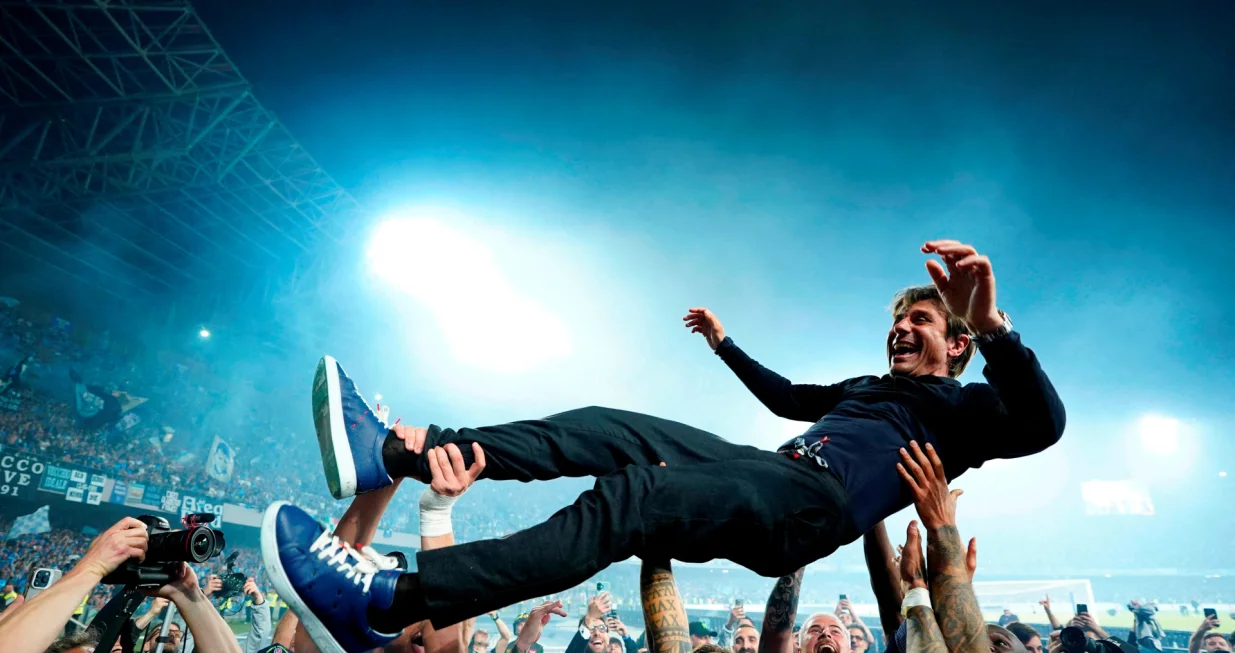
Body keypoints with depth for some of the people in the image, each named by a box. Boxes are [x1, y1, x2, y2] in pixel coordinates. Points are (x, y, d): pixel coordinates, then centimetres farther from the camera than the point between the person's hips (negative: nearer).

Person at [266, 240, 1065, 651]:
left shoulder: (961, 407, 11)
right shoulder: (867, 387, 34)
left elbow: (1040, 425, -11)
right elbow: (788, 396, 45)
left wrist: (992, 326, -28)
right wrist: (725, 344, 47)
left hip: (812, 503, -8)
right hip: (771, 473, 9)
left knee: (631, 501, -32)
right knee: (604, 430, -8)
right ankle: (394, 451, -15)